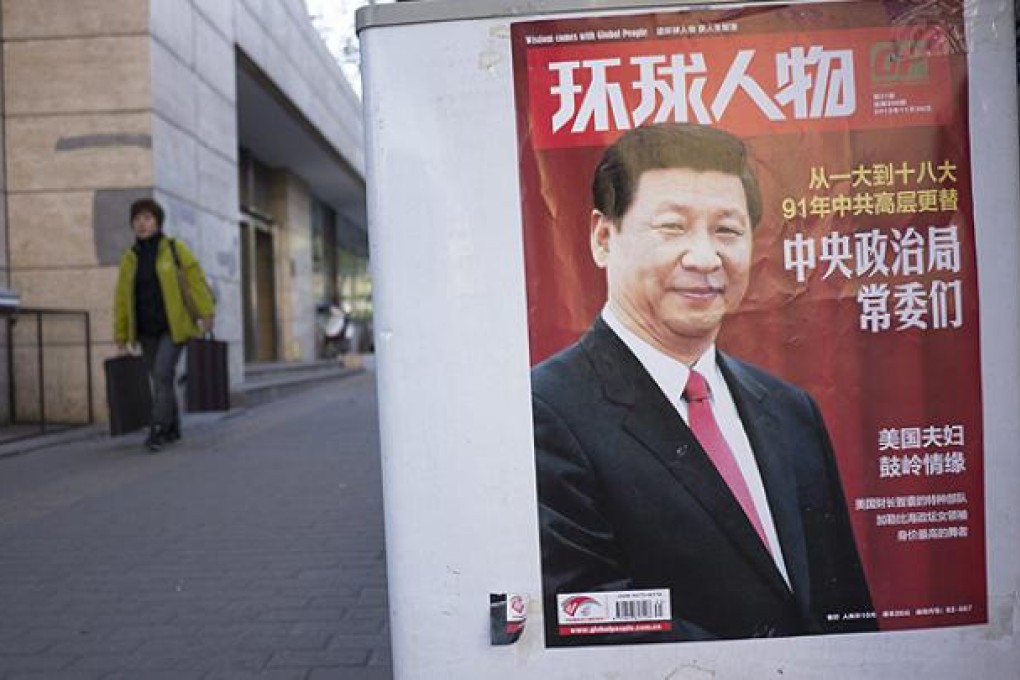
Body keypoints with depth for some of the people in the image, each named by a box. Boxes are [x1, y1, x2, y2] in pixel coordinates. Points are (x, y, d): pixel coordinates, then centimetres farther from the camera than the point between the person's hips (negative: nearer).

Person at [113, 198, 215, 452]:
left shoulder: (174, 248, -4)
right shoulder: (130, 257, 4)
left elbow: (195, 279, -10)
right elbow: (122, 298, 6)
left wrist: (206, 314, -19)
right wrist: (121, 337, 5)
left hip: (174, 327, -4)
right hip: (147, 331, 4)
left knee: (163, 374, -18)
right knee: (160, 380, 9)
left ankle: (157, 431, -13)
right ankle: (172, 429, 23)